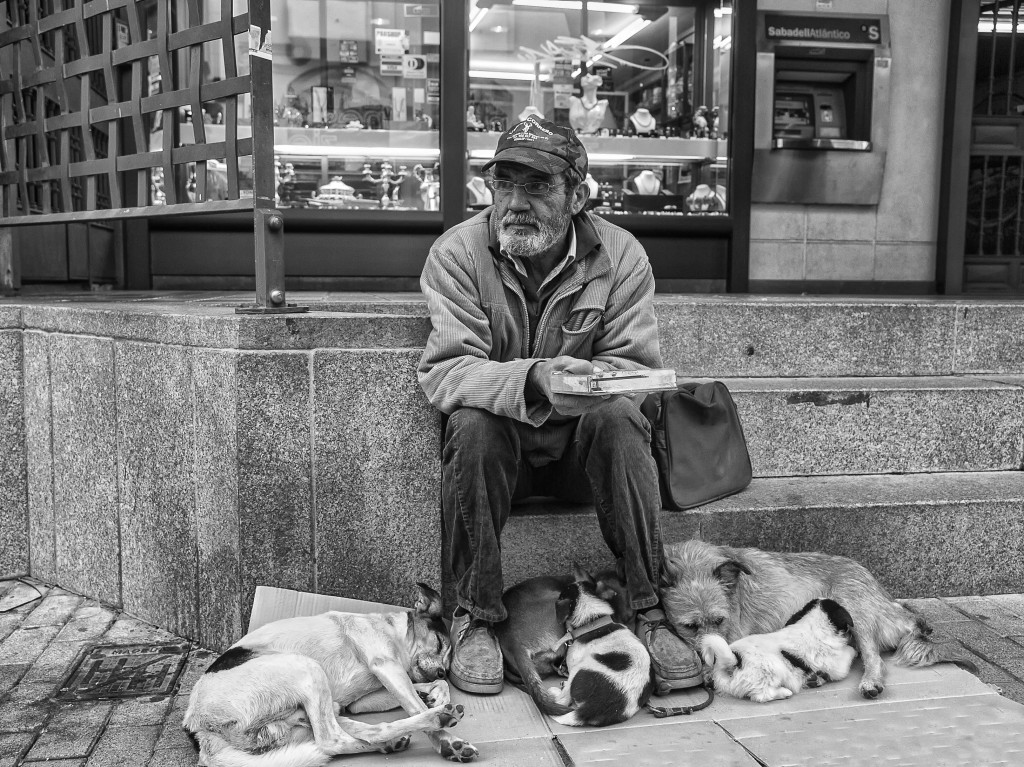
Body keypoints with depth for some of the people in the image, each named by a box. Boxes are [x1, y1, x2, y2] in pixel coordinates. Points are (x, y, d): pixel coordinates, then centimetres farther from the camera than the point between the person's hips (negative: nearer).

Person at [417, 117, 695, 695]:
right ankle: (476, 618, -19)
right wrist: (533, 381, -40)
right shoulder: (456, 253, -11)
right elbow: (445, 371, -22)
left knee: (616, 417, -30)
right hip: (496, 443, 0)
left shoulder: (622, 255, -7)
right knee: (473, 423, -32)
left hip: (584, 443, 1)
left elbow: (636, 367, -10)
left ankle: (648, 609, -20)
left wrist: (586, 381, -32)